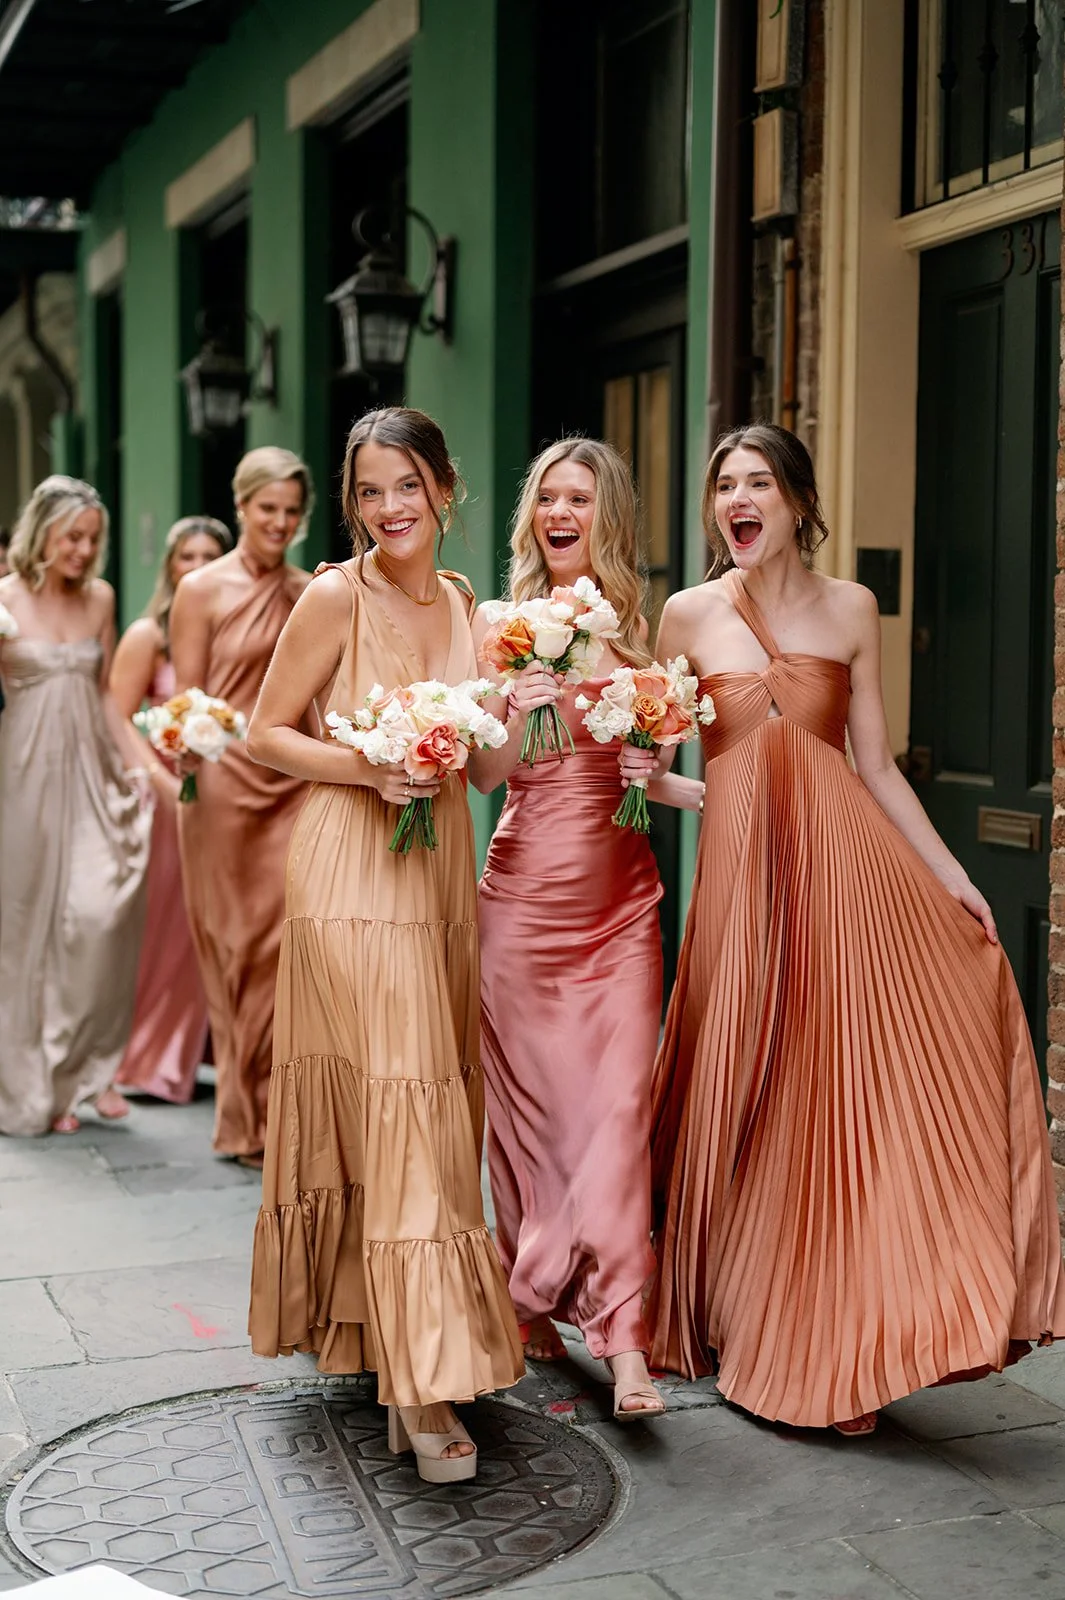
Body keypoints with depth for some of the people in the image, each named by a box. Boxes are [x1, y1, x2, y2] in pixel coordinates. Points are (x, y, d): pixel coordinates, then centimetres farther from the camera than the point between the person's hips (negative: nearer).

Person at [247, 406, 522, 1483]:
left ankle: (405, 1346, 27)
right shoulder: (336, 597, -7)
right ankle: (419, 1377, -7)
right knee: (392, 1108, -10)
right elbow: (264, 734, -5)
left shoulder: (458, 599, 11)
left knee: (435, 1103, 11)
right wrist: (368, 769, -17)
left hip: (441, 868, 7)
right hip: (352, 872, -7)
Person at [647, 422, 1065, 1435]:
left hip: (845, 860, 1)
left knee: (851, 1096, -3)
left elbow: (876, 765, 8)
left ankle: (844, 1349, 11)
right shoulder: (689, 615, 5)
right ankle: (750, 1339, 22)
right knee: (748, 1103, 4)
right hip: (741, 868, -1)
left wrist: (952, 877, 3)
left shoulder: (850, 609, 8)